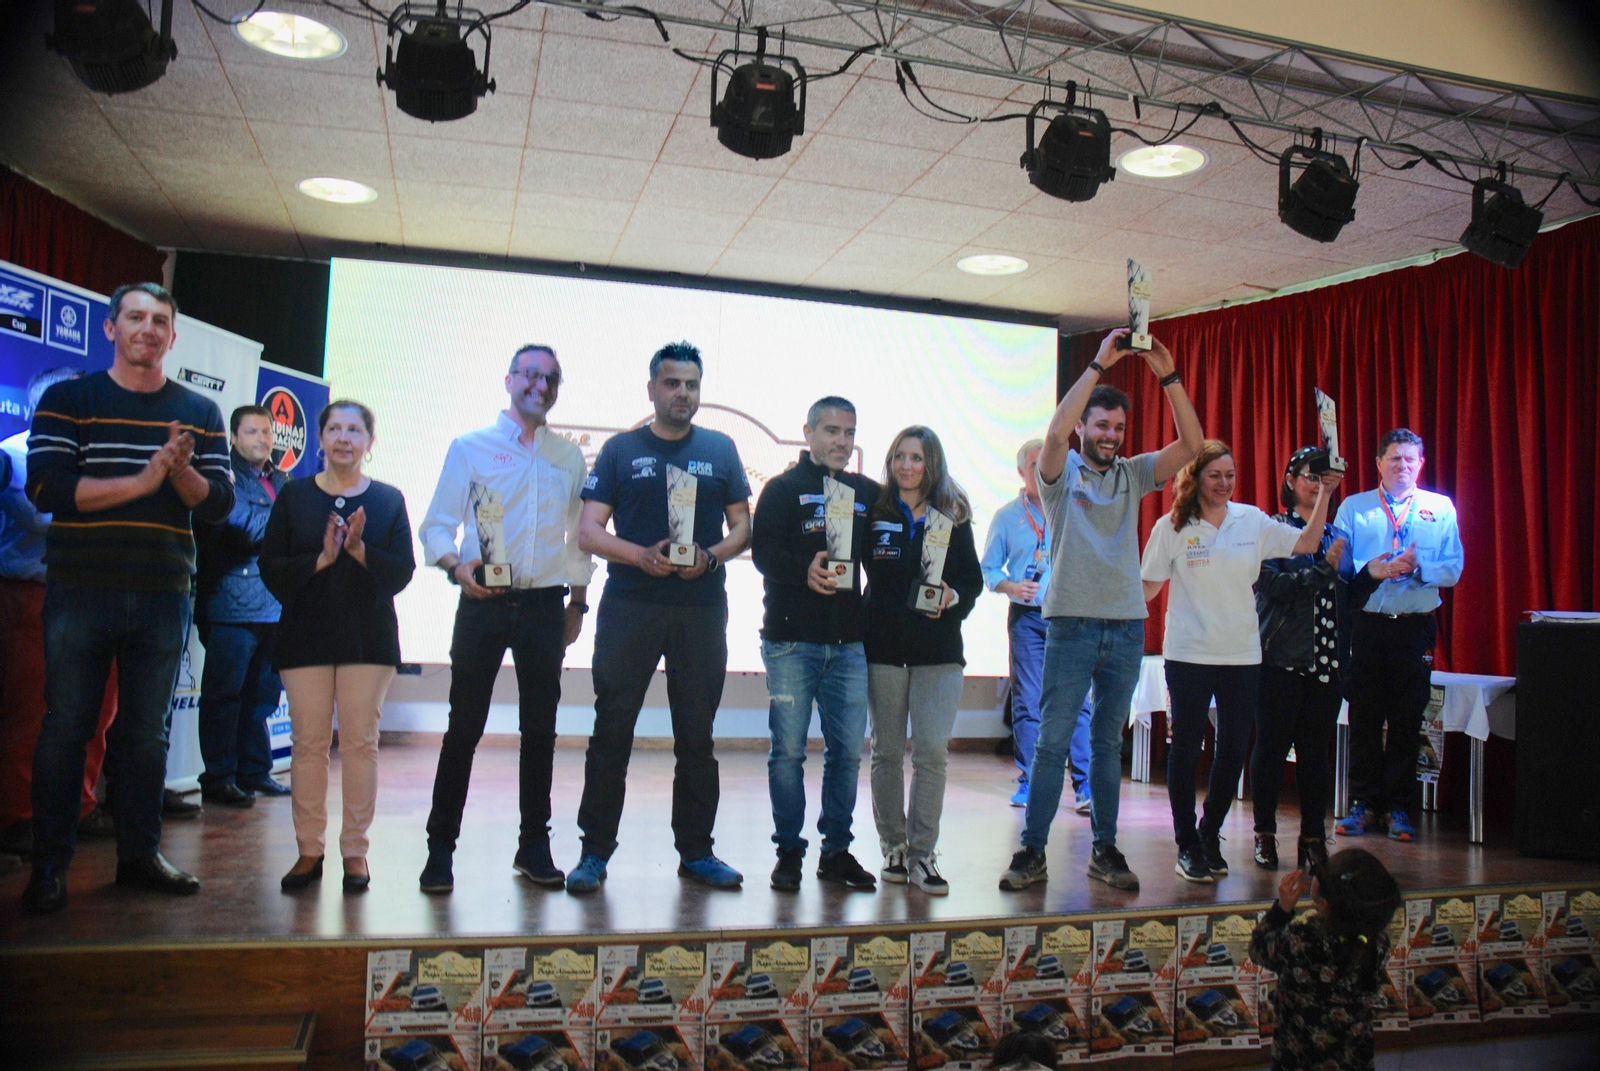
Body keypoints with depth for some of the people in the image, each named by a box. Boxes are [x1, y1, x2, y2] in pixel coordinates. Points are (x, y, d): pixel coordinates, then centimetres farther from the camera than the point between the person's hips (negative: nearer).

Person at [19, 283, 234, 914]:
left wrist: (181, 470, -15)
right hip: (80, 593, -2)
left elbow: (218, 503, 5)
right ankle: (49, 866, 13)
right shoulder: (66, 401, 3)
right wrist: (144, 479, -16)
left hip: (163, 596, 2)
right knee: (65, 728, 2)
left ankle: (140, 854, 18)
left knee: (147, 731, 8)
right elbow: (46, 488, -10)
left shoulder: (199, 413, 10)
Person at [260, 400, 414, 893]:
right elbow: (271, 568, 1)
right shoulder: (294, 495, 8)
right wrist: (320, 559, -14)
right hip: (306, 634, 1)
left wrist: (360, 550, -16)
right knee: (308, 741, 2)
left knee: (360, 741, 0)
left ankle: (355, 849, 9)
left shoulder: (388, 499, 6)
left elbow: (403, 571, -1)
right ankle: (309, 849, 13)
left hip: (368, 635, 0)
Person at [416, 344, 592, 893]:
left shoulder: (569, 457, 13)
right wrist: (456, 566, -19)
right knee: (464, 726, -1)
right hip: (484, 603, -2)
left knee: (540, 729, 6)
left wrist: (577, 602, 13)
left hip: (545, 606, 3)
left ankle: (534, 846, 18)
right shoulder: (470, 447, 5)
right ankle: (440, 848, 9)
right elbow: (436, 525, 1)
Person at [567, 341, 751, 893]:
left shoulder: (720, 449, 11)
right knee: (611, 731, 0)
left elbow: (742, 526, 11)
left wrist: (711, 557, -9)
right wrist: (642, 556, -15)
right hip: (630, 606, -1)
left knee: (697, 735, 8)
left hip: (702, 609, 2)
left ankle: (696, 851, 18)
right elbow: (588, 531, 1)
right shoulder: (621, 449, 6)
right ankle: (595, 851, 10)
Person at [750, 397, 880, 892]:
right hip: (791, 640, -3)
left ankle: (836, 850, 18)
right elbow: (763, 550, -8)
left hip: (849, 643, 4)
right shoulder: (783, 488, 4)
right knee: (788, 749, 0)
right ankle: (789, 850, 13)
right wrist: (804, 570, -26)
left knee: (848, 750, 5)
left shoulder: (868, 493, 16)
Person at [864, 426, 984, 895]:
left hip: (939, 650, 0)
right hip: (883, 646, 0)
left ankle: (922, 854, 3)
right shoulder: (873, 512, 3)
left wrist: (953, 597, -12)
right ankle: (893, 847, 20)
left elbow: (974, 581, 7)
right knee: (887, 751, 7)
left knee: (933, 751, -6)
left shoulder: (953, 517, 7)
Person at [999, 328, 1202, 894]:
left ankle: (1105, 850, 19)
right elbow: (1054, 432, -20)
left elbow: (1191, 445, -1)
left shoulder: (1132, 474, 10)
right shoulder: (1061, 471, 1)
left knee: (1108, 743, 11)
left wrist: (1169, 377, -10)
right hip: (1072, 623, -4)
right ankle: (1032, 852, 4)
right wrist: (1098, 367, -20)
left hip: (1127, 628, 4)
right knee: (1052, 742, -2)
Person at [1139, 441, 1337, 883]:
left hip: (1243, 655, 3)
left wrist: (1324, 495, -3)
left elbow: (1307, 543, 7)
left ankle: (1210, 836, 27)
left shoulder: (1252, 521, 5)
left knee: (1234, 747, 9)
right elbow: (1149, 586, -1)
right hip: (1189, 655, -3)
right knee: (1186, 747, 2)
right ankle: (1186, 844, 14)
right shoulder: (1172, 527, -3)